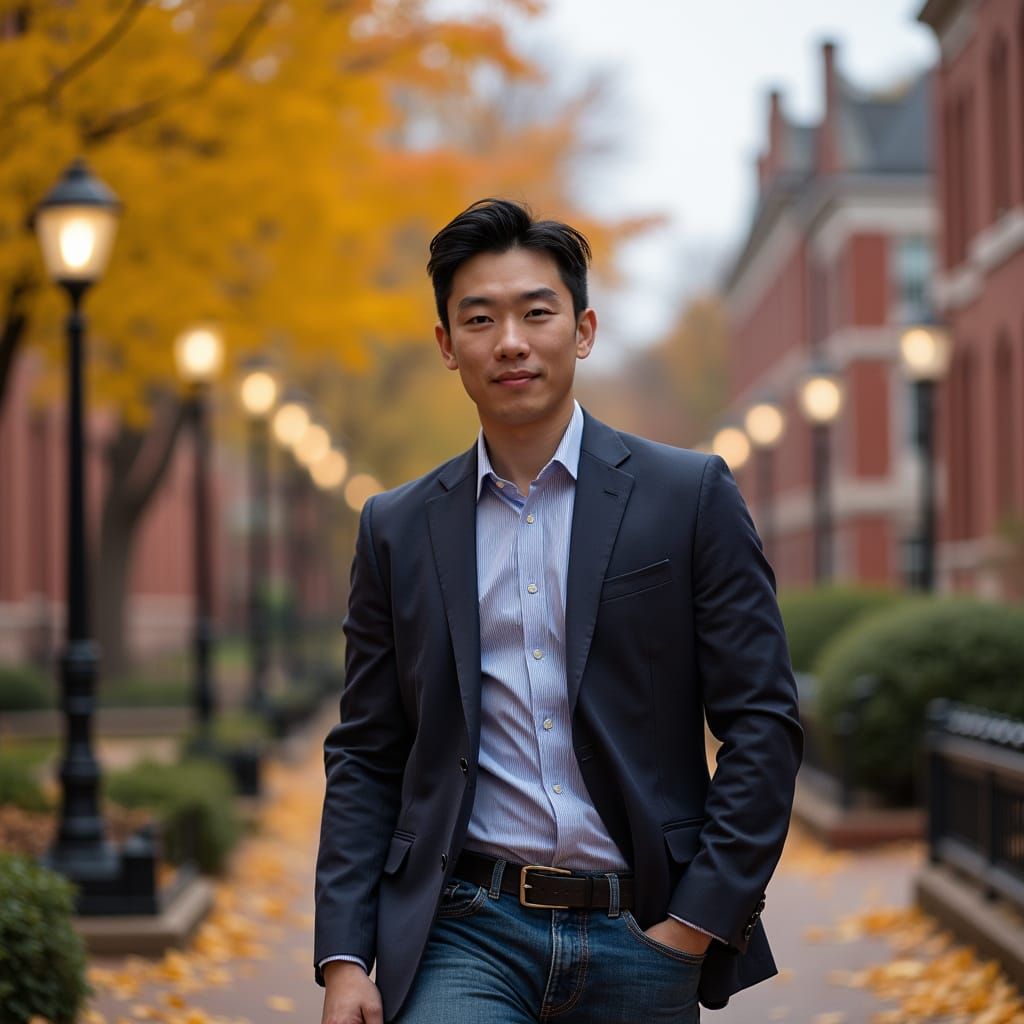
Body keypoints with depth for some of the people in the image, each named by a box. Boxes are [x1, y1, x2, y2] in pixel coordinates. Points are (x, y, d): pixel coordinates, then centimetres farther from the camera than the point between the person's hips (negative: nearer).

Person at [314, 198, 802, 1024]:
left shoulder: (691, 497, 2)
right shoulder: (399, 530, 9)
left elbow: (763, 723, -1)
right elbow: (365, 758, 10)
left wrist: (700, 923, -7)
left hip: (640, 935, -1)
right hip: (467, 933, 1)